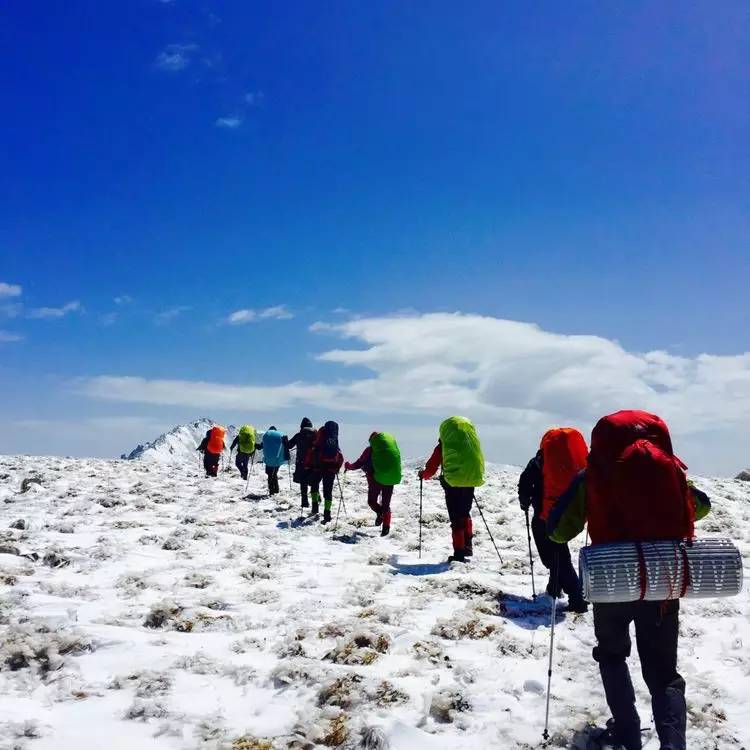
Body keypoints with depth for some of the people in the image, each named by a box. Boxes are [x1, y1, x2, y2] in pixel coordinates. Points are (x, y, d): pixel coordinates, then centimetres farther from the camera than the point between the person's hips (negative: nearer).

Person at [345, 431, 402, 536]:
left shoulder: (370, 449, 0)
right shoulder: (393, 444, 10)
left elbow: (359, 463, 4)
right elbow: (397, 462, 16)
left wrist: (349, 466, 22)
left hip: (376, 479, -4)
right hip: (391, 480, 4)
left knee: (371, 501, 14)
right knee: (386, 504, 13)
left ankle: (380, 513, -13)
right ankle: (386, 527, 5)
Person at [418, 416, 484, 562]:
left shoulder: (443, 446, -3)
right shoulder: (473, 440, 7)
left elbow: (431, 467, 3)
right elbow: (478, 461, 15)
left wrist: (422, 474, 23)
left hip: (453, 484, -4)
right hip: (470, 482, 4)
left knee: (456, 519, 2)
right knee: (465, 515, 24)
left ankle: (459, 554, 1)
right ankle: (468, 546, 24)